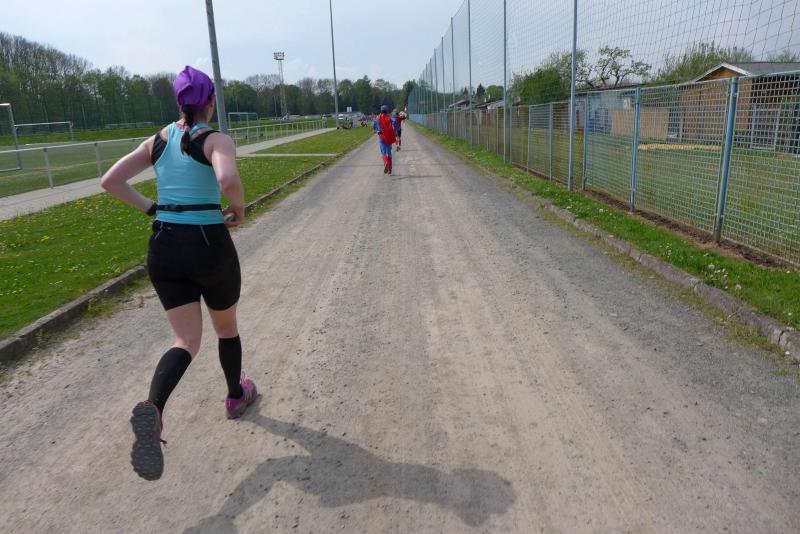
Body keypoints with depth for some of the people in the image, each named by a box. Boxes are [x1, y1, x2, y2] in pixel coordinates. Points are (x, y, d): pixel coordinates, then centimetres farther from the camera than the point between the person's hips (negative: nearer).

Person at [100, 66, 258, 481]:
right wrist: (239, 208, -9)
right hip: (209, 245, -4)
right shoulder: (217, 141, -8)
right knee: (226, 327, 21)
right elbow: (228, 180, -29)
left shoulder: (157, 141, 9)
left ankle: (151, 410, -21)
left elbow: (110, 181, 7)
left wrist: (151, 209, 10)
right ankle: (236, 396, 41)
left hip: (164, 247, 4)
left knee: (187, 341, 6)